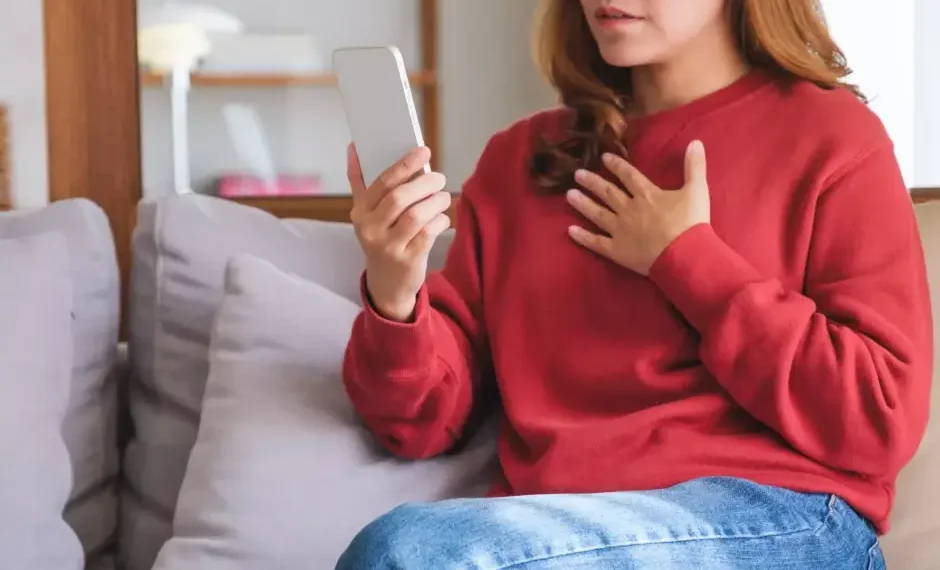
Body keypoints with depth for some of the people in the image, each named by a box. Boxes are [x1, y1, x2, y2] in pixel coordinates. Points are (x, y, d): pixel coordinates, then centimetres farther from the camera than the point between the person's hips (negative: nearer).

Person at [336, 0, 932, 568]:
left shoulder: (829, 134, 3)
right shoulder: (519, 158, 15)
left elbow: (882, 421, -6)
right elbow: (433, 419, 10)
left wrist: (686, 259, -5)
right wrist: (394, 301, -11)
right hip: (550, 519, 4)